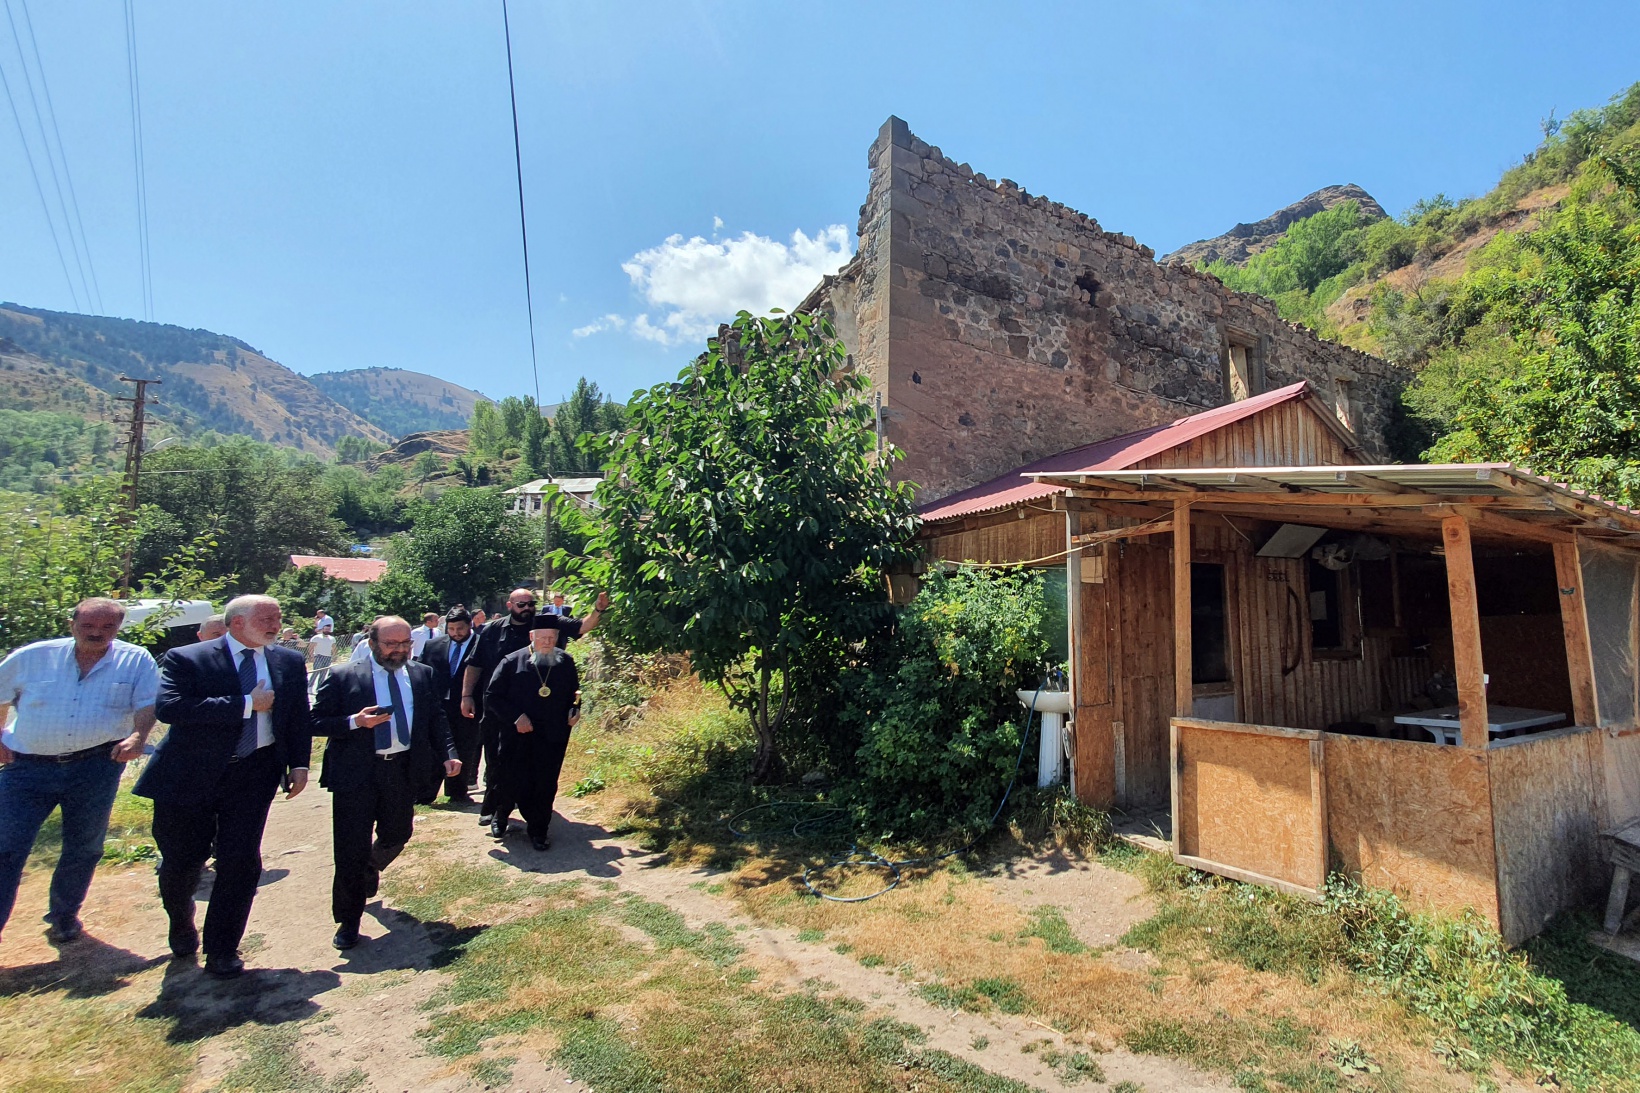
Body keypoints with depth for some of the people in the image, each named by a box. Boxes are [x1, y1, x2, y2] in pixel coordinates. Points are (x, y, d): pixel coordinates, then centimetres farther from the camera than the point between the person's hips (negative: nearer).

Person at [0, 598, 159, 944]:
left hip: (97, 765, 0)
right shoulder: (32, 657, 5)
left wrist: (137, 737, -24)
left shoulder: (137, 661, 1)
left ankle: (64, 915, 32)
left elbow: (147, 705, -7)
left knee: (83, 850, 11)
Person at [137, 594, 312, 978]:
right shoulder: (186, 659, -7)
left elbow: (299, 717, 10)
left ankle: (222, 951, 16)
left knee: (241, 860, -1)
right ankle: (182, 924, 45)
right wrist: (246, 705, -24)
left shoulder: (289, 662, 5)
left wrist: (299, 764, -1)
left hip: (253, 773, 2)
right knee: (181, 860, 12)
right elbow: (169, 707, -23)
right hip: (191, 773, -2)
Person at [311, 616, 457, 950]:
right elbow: (318, 722, -5)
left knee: (397, 835, 15)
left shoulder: (424, 675, 5)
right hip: (355, 772, -3)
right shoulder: (343, 677, -5)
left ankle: (370, 869, 50)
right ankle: (348, 921, 22)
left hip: (404, 770, 3)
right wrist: (356, 722, -22)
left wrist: (447, 755, -5)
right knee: (352, 848, 3)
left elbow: (437, 719, 7)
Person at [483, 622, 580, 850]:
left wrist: (575, 709, -4)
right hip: (518, 737, -2)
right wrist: (515, 717, -14)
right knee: (513, 782, 8)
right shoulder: (512, 662, -7)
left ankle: (538, 831, 23)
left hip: (553, 737, 2)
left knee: (546, 786, 5)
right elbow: (491, 696, -5)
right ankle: (500, 817, 39)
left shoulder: (566, 662, 2)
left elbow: (574, 690, 15)